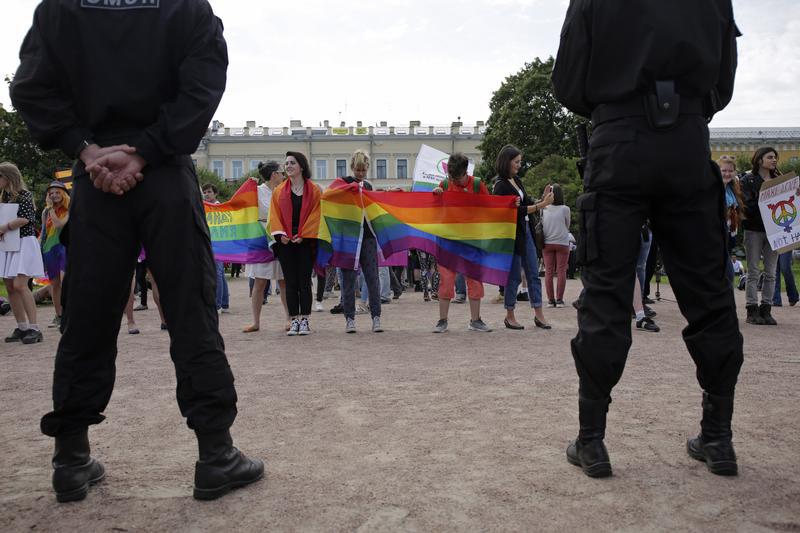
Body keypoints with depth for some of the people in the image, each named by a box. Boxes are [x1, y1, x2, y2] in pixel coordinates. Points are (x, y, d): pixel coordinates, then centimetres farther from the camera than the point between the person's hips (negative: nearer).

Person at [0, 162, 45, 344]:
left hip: (23, 242, -8)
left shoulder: (24, 195, -7)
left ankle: (34, 329, -15)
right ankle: (22, 327, 12)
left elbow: (24, 219, -19)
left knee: (19, 284, -17)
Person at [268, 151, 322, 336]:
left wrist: (302, 235, -13)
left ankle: (304, 320, 5)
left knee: (304, 282, -1)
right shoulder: (279, 191, 11)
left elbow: (315, 215, -3)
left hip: (305, 242, -2)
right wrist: (281, 234, -10)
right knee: (290, 282, 3)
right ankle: (294, 320, 8)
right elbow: (274, 215, 6)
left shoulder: (314, 190, 3)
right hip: (285, 242, 2)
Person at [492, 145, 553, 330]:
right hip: (512, 233, -8)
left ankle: (539, 314, 13)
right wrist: (542, 205, -20)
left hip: (525, 230, 8)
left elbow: (526, 201, 16)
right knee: (514, 275, 0)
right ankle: (510, 317, 13)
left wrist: (542, 199, -1)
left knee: (533, 273, 7)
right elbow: (518, 210, -19)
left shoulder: (516, 180, 9)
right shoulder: (501, 185, -15)